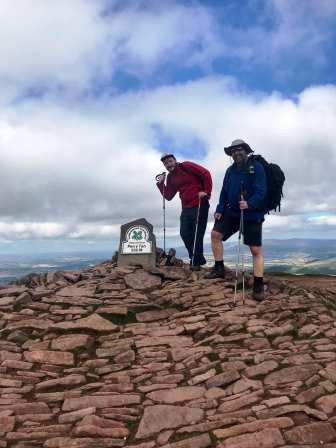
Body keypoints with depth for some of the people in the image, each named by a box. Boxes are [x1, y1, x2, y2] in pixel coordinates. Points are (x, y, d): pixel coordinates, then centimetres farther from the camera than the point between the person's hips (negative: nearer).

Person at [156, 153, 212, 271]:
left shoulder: (186, 166, -7)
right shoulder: (170, 177, 13)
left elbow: (205, 174, -13)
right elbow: (168, 196, 11)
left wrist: (206, 192, -16)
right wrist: (160, 183, 2)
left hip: (199, 205, -7)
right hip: (186, 208, 8)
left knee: (197, 234, -5)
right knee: (185, 234, 6)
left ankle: (196, 261, 6)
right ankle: (198, 259, 22)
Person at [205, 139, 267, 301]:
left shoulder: (256, 167, -10)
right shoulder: (230, 170, 10)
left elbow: (261, 191, -19)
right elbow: (224, 192, 14)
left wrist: (250, 204, -34)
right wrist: (219, 210, 5)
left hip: (252, 215, -6)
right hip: (232, 212, 7)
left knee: (256, 250, -6)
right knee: (215, 234, 1)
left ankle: (258, 286, -1)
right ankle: (219, 269, 15)